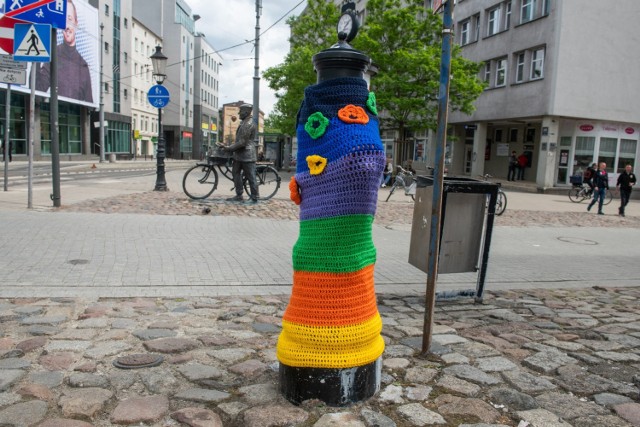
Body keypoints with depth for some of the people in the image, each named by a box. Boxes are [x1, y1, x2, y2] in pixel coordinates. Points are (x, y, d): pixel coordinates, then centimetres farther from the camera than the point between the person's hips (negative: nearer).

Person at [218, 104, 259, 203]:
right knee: (236, 173, 11)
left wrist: (228, 148, -18)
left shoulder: (248, 124, -18)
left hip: (247, 156, -11)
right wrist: (228, 147, 16)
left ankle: (254, 198, 6)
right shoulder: (244, 123, 15)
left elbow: (242, 143, -23)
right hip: (239, 154, 11)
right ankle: (238, 195, 18)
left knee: (251, 177, -2)